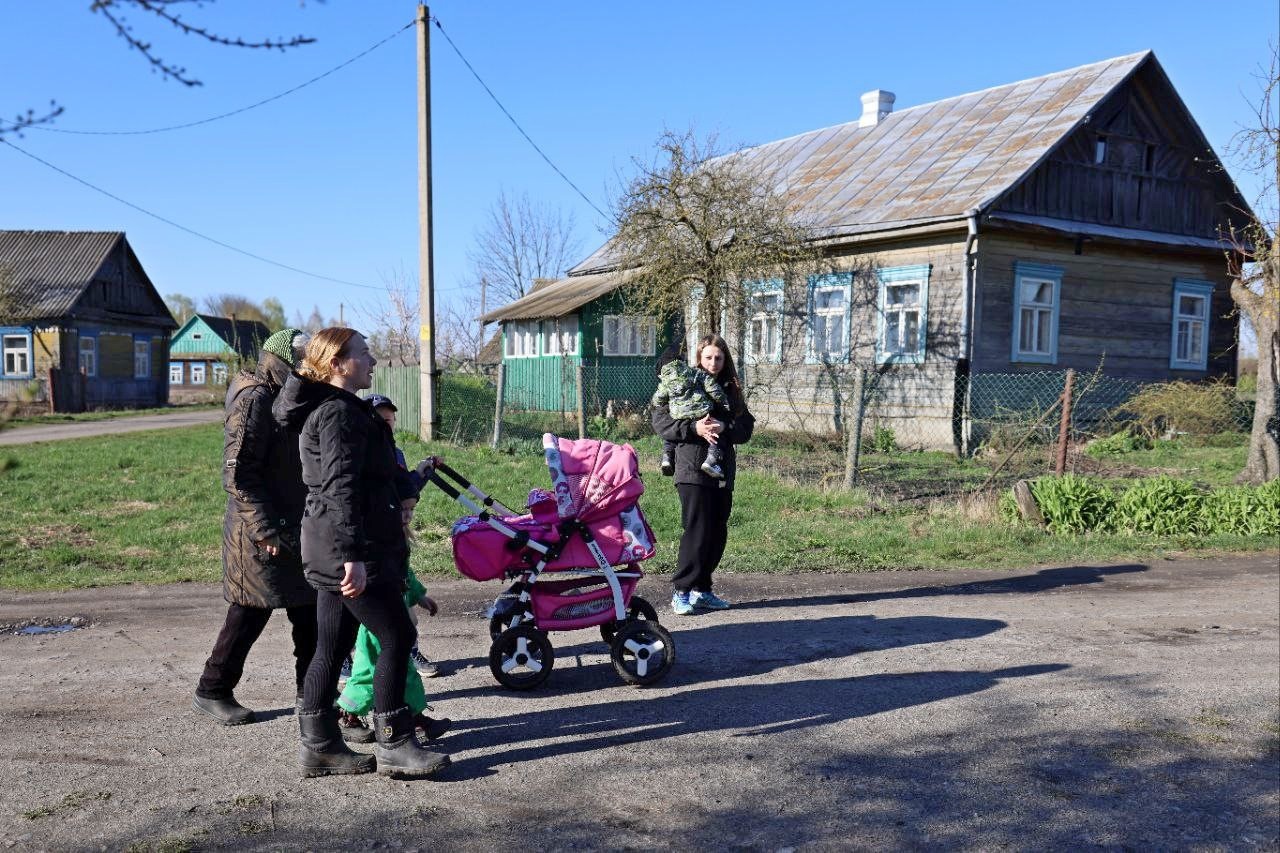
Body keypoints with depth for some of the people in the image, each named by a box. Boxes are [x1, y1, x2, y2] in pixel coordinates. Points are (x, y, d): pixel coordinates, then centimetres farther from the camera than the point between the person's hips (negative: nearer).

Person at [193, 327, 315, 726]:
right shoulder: (254, 400, -16)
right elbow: (238, 475, -21)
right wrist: (266, 530, -23)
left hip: (292, 530, 9)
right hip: (260, 534, -9)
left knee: (309, 609, 13)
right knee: (249, 614, 1)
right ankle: (212, 692, 18)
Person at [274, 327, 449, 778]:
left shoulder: (335, 409, 19)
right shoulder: (338, 412, -14)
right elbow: (342, 488, -22)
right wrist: (353, 555, -26)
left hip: (332, 553, 11)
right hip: (350, 550, -11)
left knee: (332, 647, 13)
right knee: (396, 637, -4)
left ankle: (318, 745, 21)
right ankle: (394, 745, 4)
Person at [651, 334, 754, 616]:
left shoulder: (731, 389, 14)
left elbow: (746, 427, 9)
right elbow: (660, 420, -7)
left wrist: (724, 428, -12)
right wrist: (694, 428, -19)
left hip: (723, 472, 6)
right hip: (693, 470, -6)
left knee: (717, 534, 9)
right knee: (697, 532, -10)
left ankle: (701, 589, 21)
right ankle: (681, 591, 0)